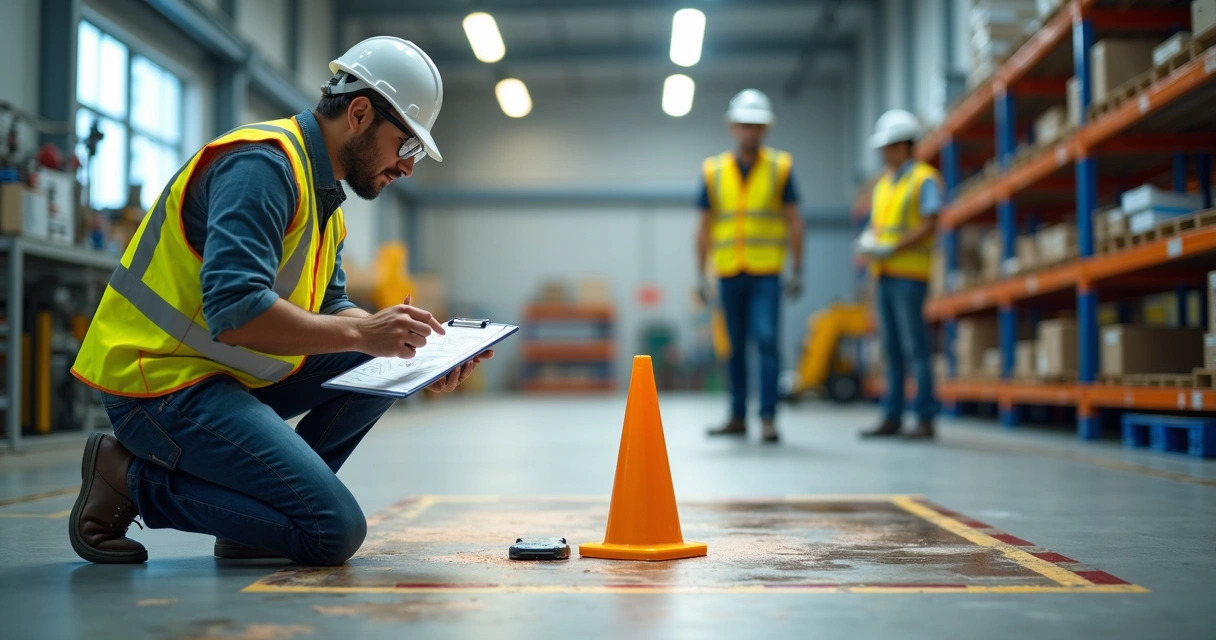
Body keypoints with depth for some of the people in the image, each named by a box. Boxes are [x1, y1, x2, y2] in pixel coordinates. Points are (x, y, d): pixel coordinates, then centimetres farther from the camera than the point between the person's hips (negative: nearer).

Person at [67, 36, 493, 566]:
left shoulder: (321, 186, 15)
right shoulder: (264, 164, -17)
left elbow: (330, 309, 15)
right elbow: (234, 311, -28)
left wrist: (416, 351, -1)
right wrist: (361, 332, -21)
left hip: (232, 375, 10)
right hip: (160, 379, -10)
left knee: (381, 367, 4)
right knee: (335, 532, -16)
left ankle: (272, 497, 3)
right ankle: (132, 476, -4)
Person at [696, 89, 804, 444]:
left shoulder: (780, 167, 3)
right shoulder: (713, 171, 6)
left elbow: (793, 221, 3)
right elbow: (705, 227, 9)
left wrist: (797, 271, -2)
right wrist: (701, 275, 5)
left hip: (766, 274, -2)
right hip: (729, 274, 2)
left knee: (766, 341, -11)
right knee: (736, 347, 8)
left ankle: (768, 417, -7)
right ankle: (738, 417, 16)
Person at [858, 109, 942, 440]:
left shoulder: (924, 179, -4)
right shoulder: (884, 183, 19)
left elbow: (929, 226, -13)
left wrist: (892, 249, -20)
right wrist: (867, 241, -4)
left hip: (909, 273, -7)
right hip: (884, 274, 7)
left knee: (914, 345, -8)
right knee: (892, 348, 7)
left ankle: (925, 419, -5)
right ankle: (892, 418, 9)